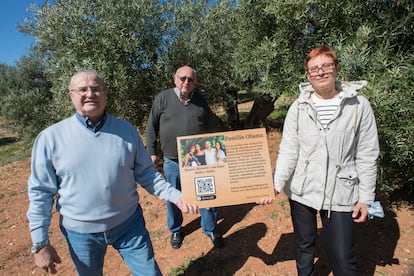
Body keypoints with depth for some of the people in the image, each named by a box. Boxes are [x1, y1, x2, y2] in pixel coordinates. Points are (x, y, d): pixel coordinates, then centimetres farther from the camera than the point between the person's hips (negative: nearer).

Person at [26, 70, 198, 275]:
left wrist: (177, 197, -11)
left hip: (129, 223, 1)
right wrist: (40, 243, -3)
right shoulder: (51, 138, -9)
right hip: (80, 232, 0)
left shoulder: (126, 130, -5)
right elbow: (40, 192, -4)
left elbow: (146, 174, -1)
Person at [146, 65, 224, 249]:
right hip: (172, 161, -1)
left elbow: (211, 128, 12)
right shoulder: (163, 98, -4)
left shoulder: (200, 101, 3)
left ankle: (210, 229, 33)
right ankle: (175, 231, 38)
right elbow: (152, 126, 1)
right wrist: (152, 152, 0)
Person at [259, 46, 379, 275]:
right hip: (301, 190, 2)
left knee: (342, 257, 5)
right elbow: (288, 151, -7)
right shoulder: (298, 107, -2)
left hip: (340, 194, -1)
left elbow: (367, 156, -1)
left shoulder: (359, 105, -4)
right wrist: (275, 184, -18)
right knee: (303, 247, 19)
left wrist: (366, 197, 0)